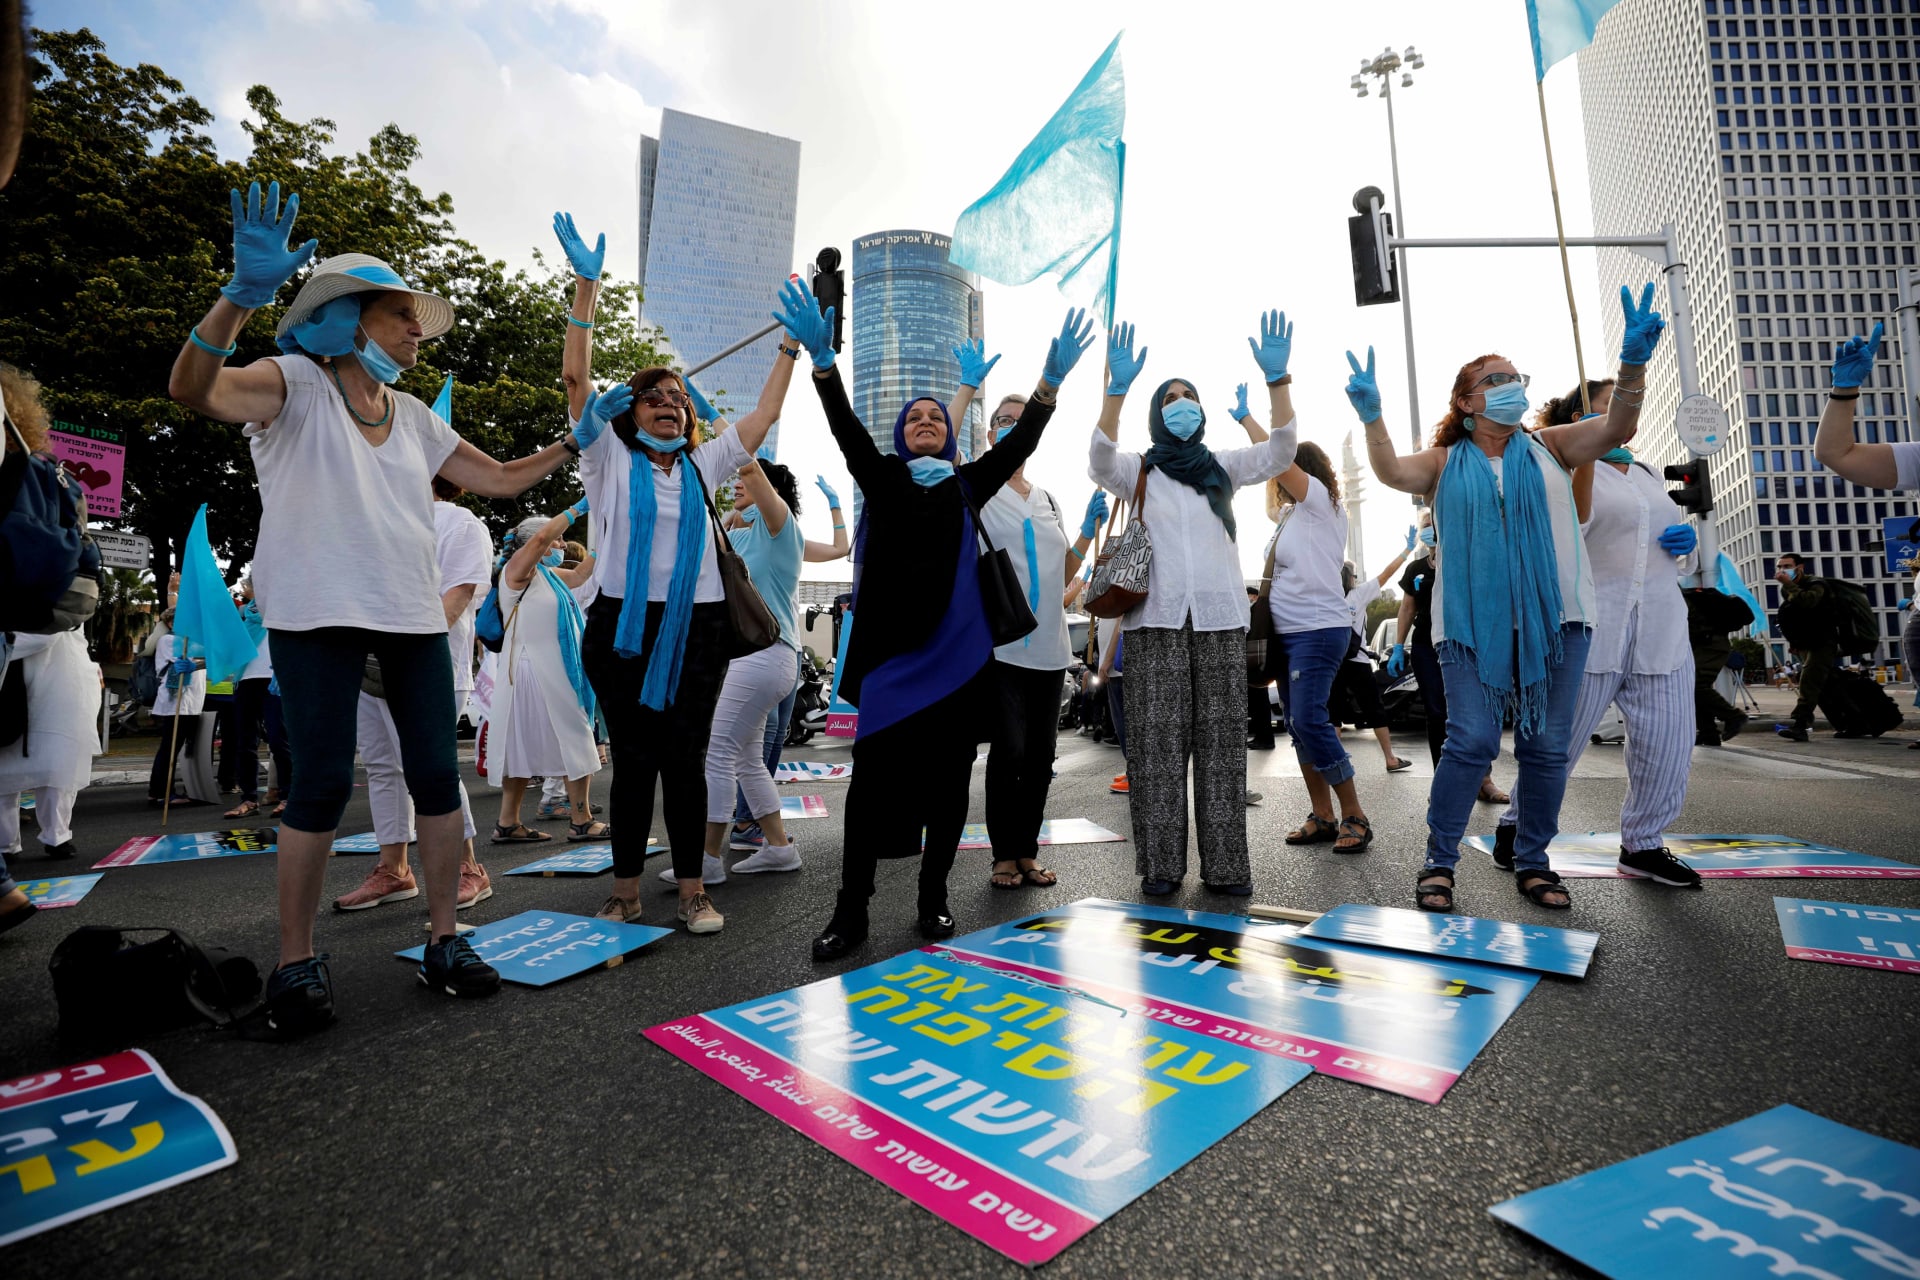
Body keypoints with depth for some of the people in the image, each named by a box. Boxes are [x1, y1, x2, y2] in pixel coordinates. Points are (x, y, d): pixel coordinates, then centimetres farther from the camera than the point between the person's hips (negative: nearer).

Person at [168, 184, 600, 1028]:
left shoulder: (414, 418, 17)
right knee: (323, 782, -5)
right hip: (318, 613, -5)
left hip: (412, 614, 5)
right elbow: (195, 391, -18)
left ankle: (443, 941, 12)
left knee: (436, 774, 1)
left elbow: (497, 479, 20)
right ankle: (296, 962, 11)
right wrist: (243, 293, -32)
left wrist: (575, 442, 13)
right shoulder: (296, 384, 0)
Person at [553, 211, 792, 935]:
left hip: (697, 627, 2)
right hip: (625, 624, -2)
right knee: (633, 761, 3)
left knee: (686, 760, 4)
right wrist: (586, 286, -8)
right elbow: (575, 378, -2)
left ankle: (692, 890, 12)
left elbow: (764, 414, 16)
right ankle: (624, 892, 16)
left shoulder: (702, 465, 15)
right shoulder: (609, 459, 7)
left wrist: (790, 348, 14)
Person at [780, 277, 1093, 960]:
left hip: (959, 653, 2)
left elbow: (1020, 441, 5)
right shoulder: (882, 478, 10)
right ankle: (851, 909, 6)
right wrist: (821, 356, -20)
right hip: (891, 650, -2)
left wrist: (1052, 376, -7)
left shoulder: (967, 486, 14)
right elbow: (845, 428, -5)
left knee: (947, 777, 6)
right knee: (873, 775, -5)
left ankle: (933, 897, 19)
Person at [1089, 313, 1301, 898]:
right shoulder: (1138, 470, 10)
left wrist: (1276, 378, -12)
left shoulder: (1223, 467, 16)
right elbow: (1100, 461, -11)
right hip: (1156, 617, -2)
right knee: (1157, 739, -4)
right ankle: (1159, 866, 4)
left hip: (1220, 616, 2)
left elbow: (1281, 452, 0)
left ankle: (1225, 864, 10)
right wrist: (1117, 387, -23)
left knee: (1221, 739, 2)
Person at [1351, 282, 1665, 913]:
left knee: (1547, 745, 6)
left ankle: (1532, 861, 21)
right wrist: (1371, 416, -24)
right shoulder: (1445, 462, 8)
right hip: (1473, 620, -3)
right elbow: (1392, 471, -9)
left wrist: (1633, 363, -17)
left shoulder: (1548, 447, 13)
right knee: (1471, 741, -9)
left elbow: (1616, 429, -2)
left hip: (1553, 617, 3)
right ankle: (1439, 862, 4)